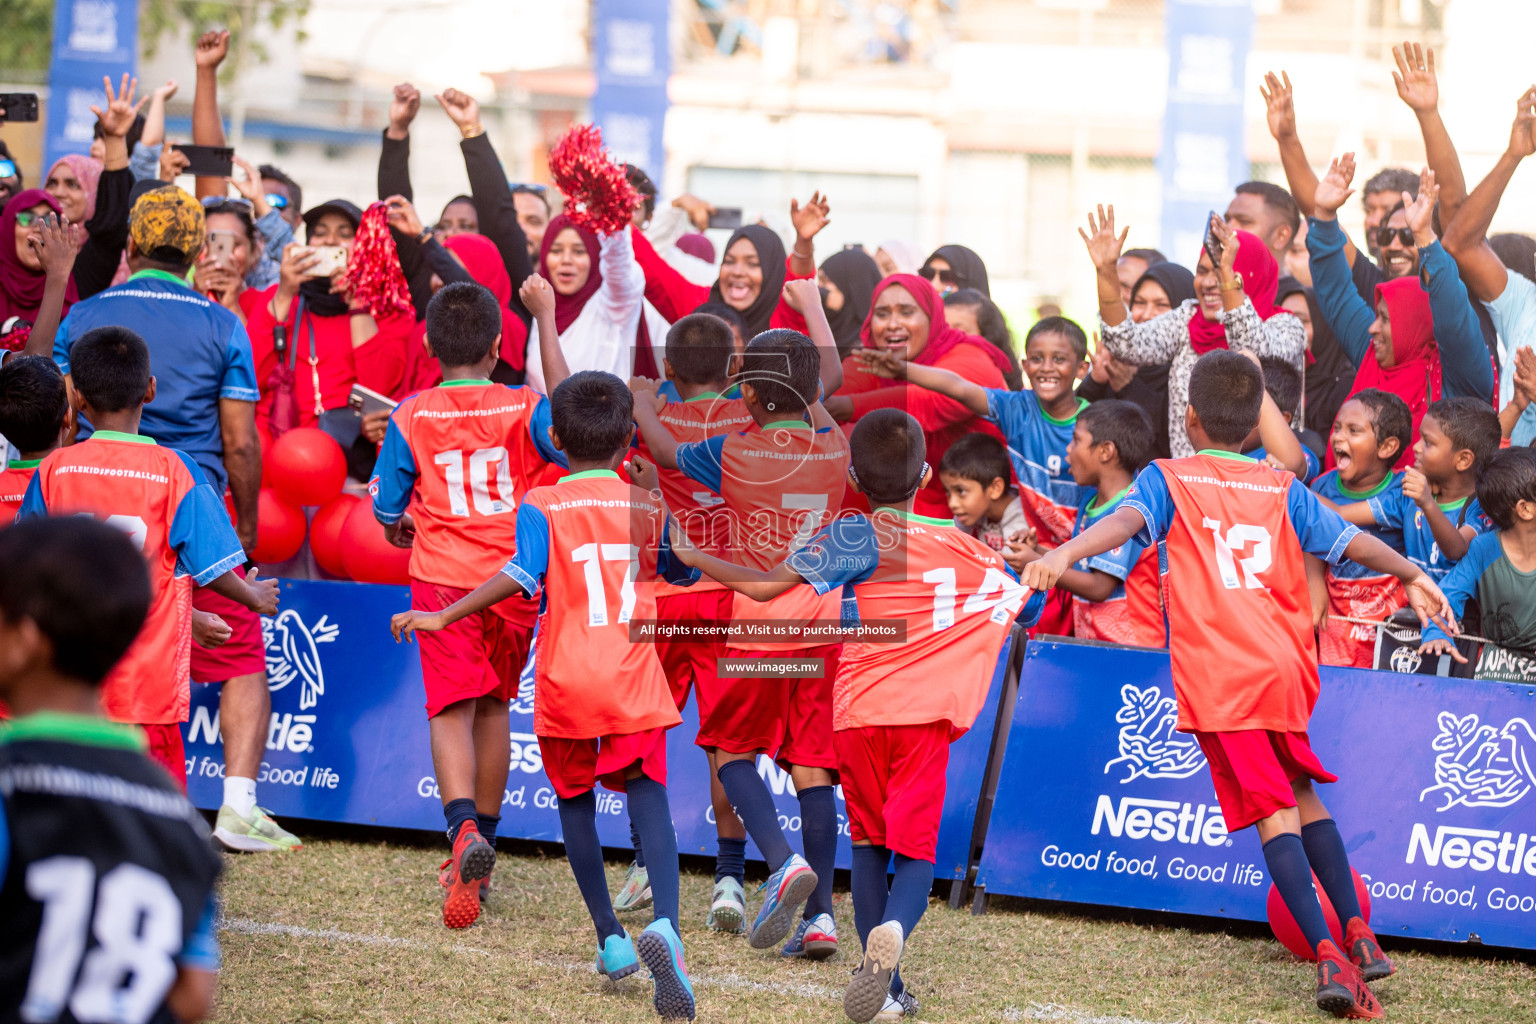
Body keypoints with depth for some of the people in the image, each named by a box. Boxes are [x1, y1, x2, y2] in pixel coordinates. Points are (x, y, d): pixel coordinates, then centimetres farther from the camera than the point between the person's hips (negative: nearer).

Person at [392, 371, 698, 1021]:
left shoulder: (541, 508, -4)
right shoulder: (646, 505, 5)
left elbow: (520, 575, -21)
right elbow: (683, 570, 23)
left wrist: (443, 617, -19)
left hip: (565, 685, -1)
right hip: (633, 682, 1)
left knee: (574, 802, 18)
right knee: (649, 800, -4)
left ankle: (611, 940, 19)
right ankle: (663, 924, -30)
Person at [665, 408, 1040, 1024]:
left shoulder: (852, 537, 0)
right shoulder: (962, 547, 10)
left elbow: (764, 585, -6)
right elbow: (1028, 602, 21)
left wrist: (693, 556, 8)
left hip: (858, 712, -1)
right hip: (926, 716, 1)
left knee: (867, 840, 14)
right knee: (916, 845, 0)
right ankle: (893, 930, -34)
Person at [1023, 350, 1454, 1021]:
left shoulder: (1169, 479, 6)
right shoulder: (1281, 490, 15)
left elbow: (1128, 519, -14)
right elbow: (1349, 541, 20)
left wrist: (1064, 554, -28)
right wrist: (1412, 576, 33)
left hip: (1217, 676, -4)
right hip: (1285, 668, 4)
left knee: (1274, 812, -8)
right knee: (1302, 791, 24)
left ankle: (1328, 954, -21)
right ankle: (1358, 935, 20)